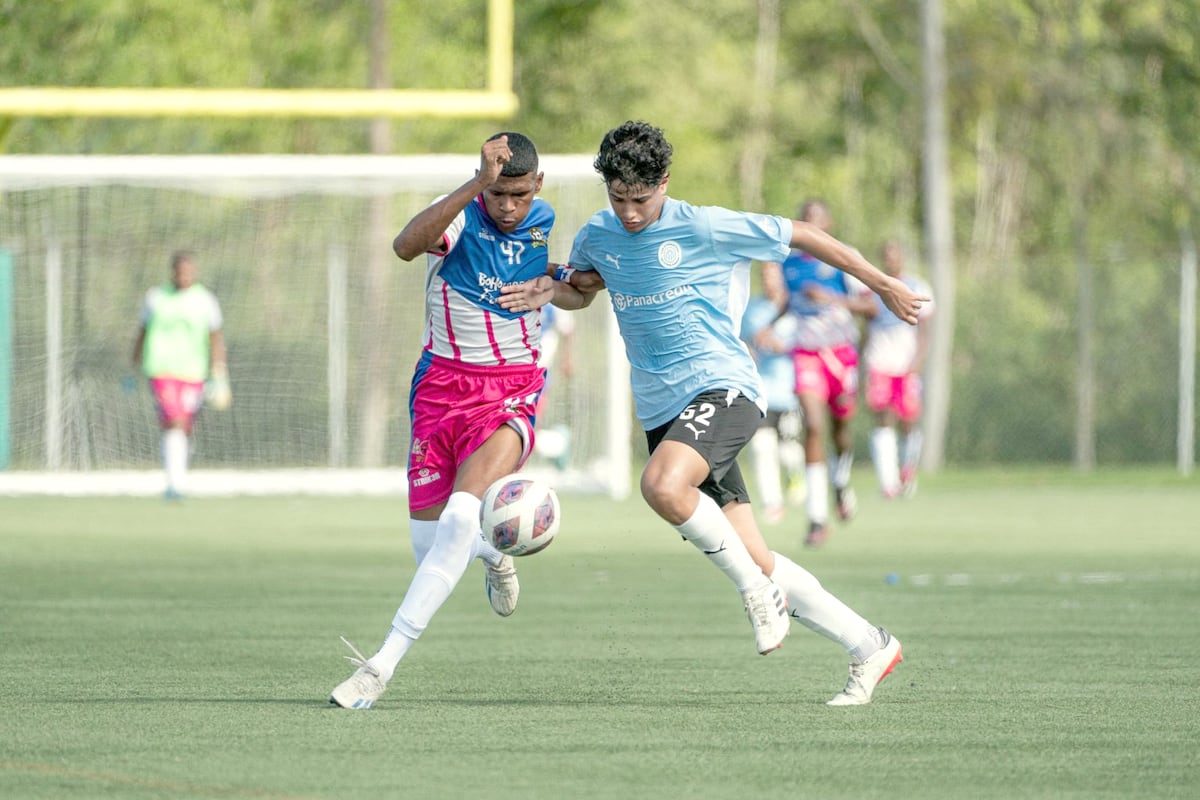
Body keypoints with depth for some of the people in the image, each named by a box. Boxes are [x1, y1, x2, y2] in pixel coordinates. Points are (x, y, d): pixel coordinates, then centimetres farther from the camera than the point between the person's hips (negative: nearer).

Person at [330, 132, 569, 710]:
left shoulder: (551, 227, -1)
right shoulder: (462, 214, -13)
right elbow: (406, 246, -39)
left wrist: (546, 286, 0)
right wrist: (477, 185, -47)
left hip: (512, 390, 0)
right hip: (442, 381, 0)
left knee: (461, 516, -24)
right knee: (427, 541, 4)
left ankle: (383, 665, -24)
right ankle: (493, 555, 43)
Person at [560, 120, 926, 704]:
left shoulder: (703, 228, -9)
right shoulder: (597, 237, 7)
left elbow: (800, 235, -1)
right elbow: (575, 286, 28)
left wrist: (883, 285, 6)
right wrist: (580, 283, 2)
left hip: (723, 387, -6)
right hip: (662, 409, 6)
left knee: (661, 485, -35)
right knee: (754, 559, 0)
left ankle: (757, 589, -14)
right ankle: (868, 646, 12)